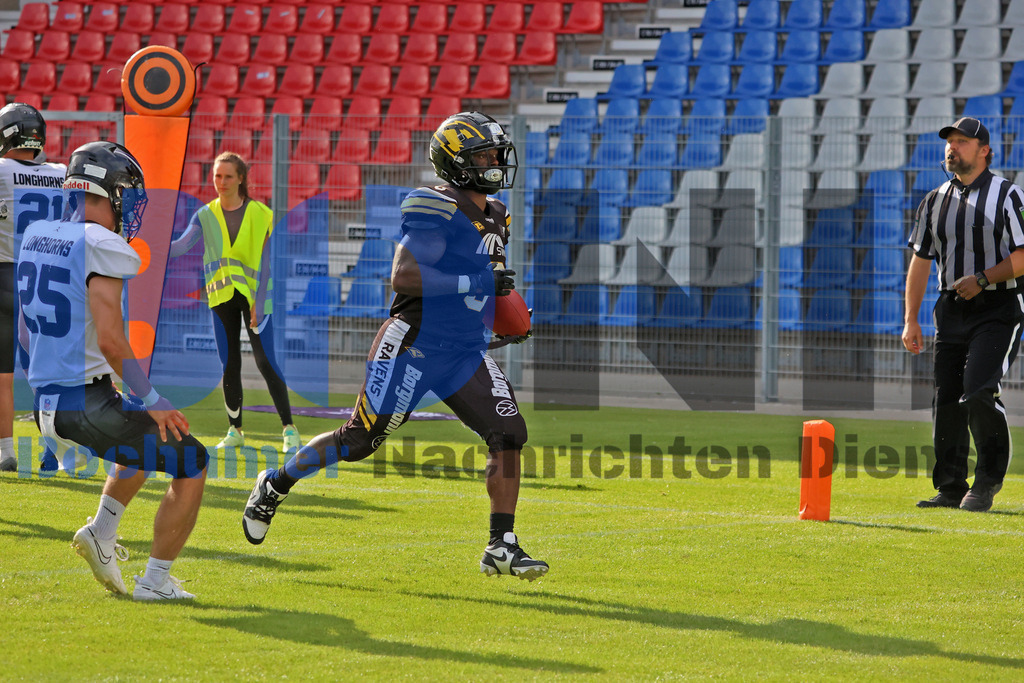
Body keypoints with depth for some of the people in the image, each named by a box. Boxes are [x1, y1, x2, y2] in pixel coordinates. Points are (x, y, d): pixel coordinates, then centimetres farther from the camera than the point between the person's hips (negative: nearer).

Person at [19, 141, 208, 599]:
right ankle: (155, 580, 9)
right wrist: (151, 400, -11)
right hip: (89, 407, -9)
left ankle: (102, 531, 21)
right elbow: (110, 340, -23)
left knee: (149, 440, 33)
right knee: (192, 465, 8)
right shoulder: (101, 246, -16)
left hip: (47, 404, 9)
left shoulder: (37, 238, 9)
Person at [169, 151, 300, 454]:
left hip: (253, 295, -3)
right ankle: (235, 431, 15)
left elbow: (265, 261, -4)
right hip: (221, 297, 3)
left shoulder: (260, 214, -2)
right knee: (229, 365, 4)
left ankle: (289, 429, -2)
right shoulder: (206, 215, 5)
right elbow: (181, 245, -9)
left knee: (266, 362, -8)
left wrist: (259, 302, -11)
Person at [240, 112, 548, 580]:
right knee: (358, 441, 2)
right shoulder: (436, 210, -16)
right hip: (414, 346, -8)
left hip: (464, 354, 8)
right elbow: (403, 276, -25)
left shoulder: (493, 217, 14)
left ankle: (501, 548, -5)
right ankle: (276, 484, 25)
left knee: (509, 432, -8)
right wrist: (476, 283, -26)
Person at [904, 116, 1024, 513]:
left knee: (979, 393, -19)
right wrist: (911, 320, 9)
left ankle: (987, 482, -5)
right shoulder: (935, 201, 14)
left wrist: (982, 279, -19)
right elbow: (920, 261, 15)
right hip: (951, 311, 6)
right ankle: (951, 490, 11)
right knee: (946, 401, 3)